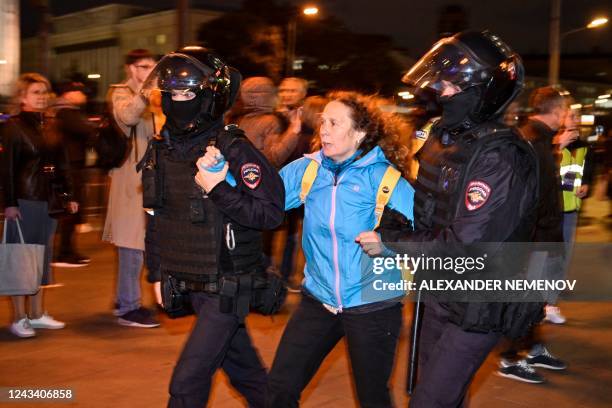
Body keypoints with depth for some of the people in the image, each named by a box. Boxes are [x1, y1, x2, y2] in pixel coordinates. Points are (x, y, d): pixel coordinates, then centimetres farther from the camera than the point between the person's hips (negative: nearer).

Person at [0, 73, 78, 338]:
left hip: (48, 199, 6)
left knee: (42, 256, 11)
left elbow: (61, 164, 14)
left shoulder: (50, 126, 12)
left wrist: (69, 195, 10)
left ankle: (37, 314, 20)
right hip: (24, 200, -6)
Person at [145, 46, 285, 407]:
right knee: (242, 367, 22)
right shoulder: (163, 149, 4)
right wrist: (159, 273, 15)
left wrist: (218, 189, -30)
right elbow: (159, 217, 15)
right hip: (190, 284, 7)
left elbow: (272, 211, -22)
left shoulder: (233, 149, -18)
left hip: (227, 286, -7)